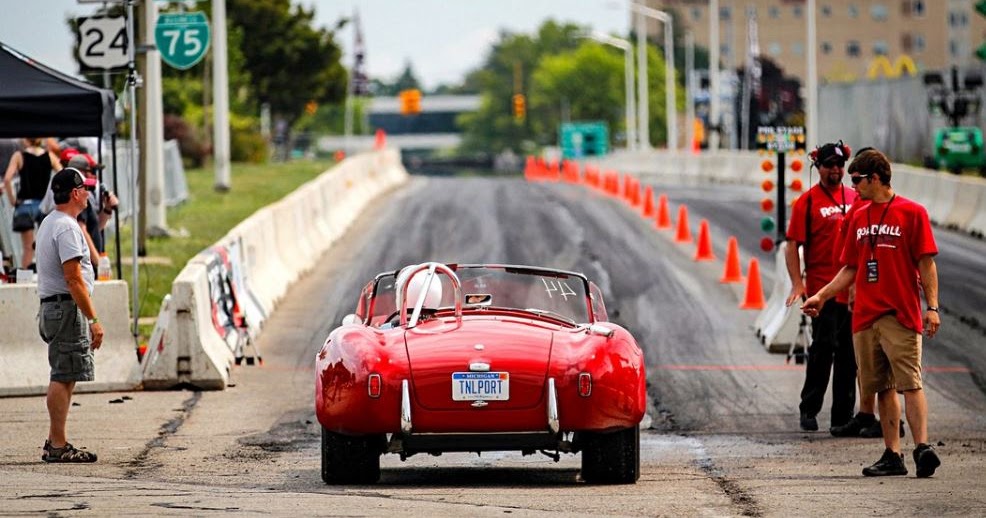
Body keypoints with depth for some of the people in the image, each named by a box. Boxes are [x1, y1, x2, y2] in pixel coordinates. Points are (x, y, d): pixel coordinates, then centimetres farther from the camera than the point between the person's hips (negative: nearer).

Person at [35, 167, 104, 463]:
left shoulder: (49, 223, 18)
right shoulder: (67, 228, -16)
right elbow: (74, 279, -22)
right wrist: (93, 320, -21)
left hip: (52, 306, 11)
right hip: (68, 308, -11)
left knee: (65, 377, 14)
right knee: (64, 378, -9)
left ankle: (55, 442, 17)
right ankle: (58, 446, -9)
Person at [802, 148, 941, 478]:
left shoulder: (911, 213, -2)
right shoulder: (859, 219, 16)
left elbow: (926, 264, -5)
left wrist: (932, 306, -12)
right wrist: (821, 296, 14)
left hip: (901, 315, -6)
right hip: (864, 316, 6)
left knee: (909, 383, -14)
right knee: (882, 388, 5)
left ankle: (922, 448, -22)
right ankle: (892, 456, 6)